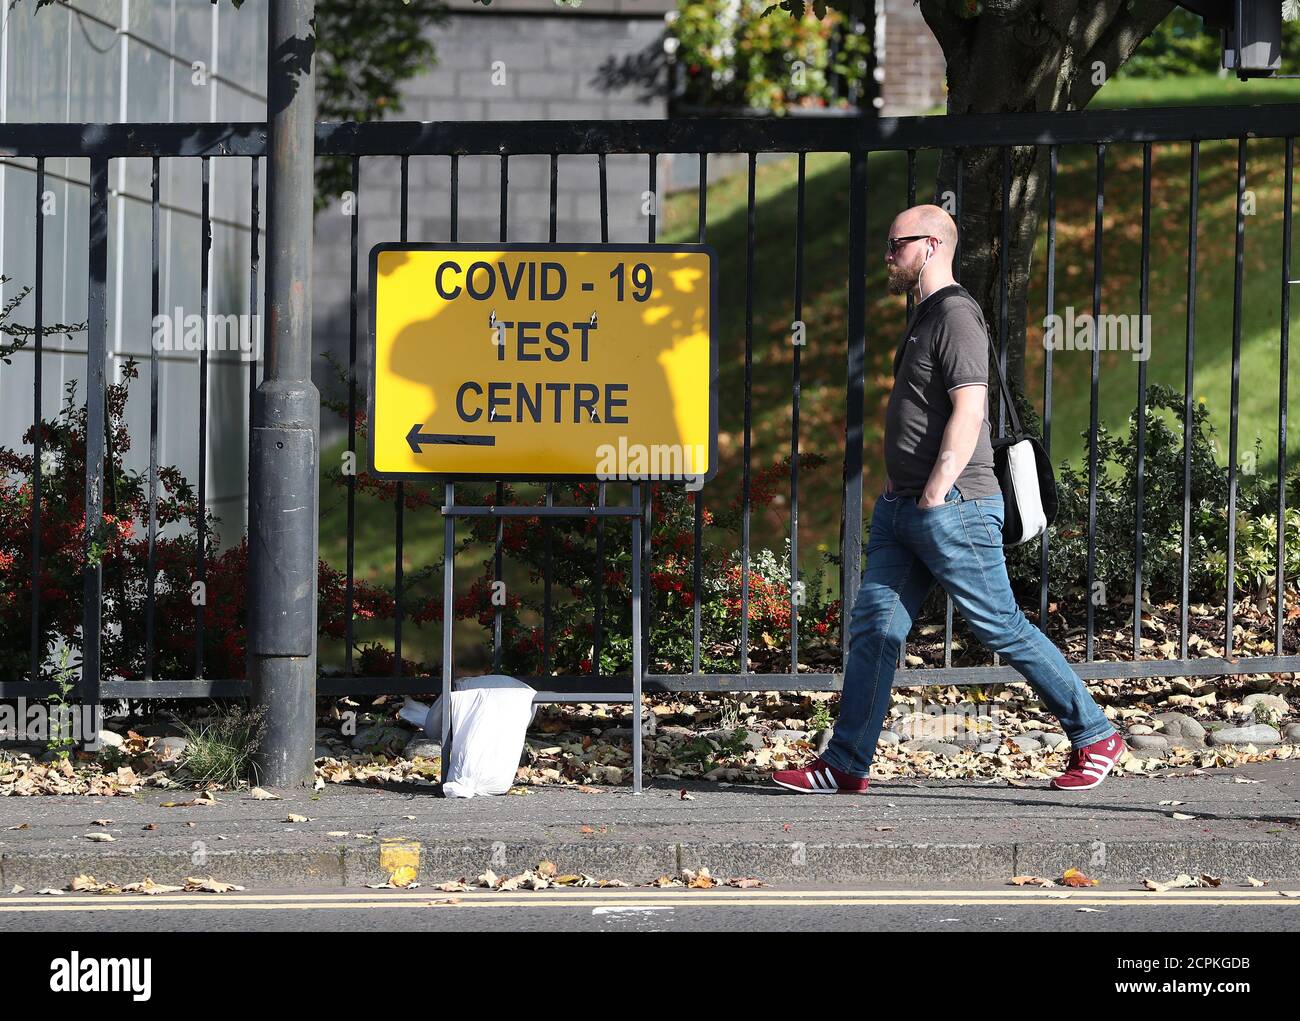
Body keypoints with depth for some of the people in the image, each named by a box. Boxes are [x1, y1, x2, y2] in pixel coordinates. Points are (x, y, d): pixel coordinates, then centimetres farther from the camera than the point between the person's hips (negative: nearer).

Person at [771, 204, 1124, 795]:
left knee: (1003, 629, -2)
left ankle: (1094, 736, 10)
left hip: (953, 508, -10)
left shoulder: (956, 315, -13)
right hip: (902, 506, 10)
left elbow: (967, 413, -22)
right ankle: (845, 765, 4)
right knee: (873, 628, 3)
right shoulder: (924, 318, 18)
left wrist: (933, 498, -25)